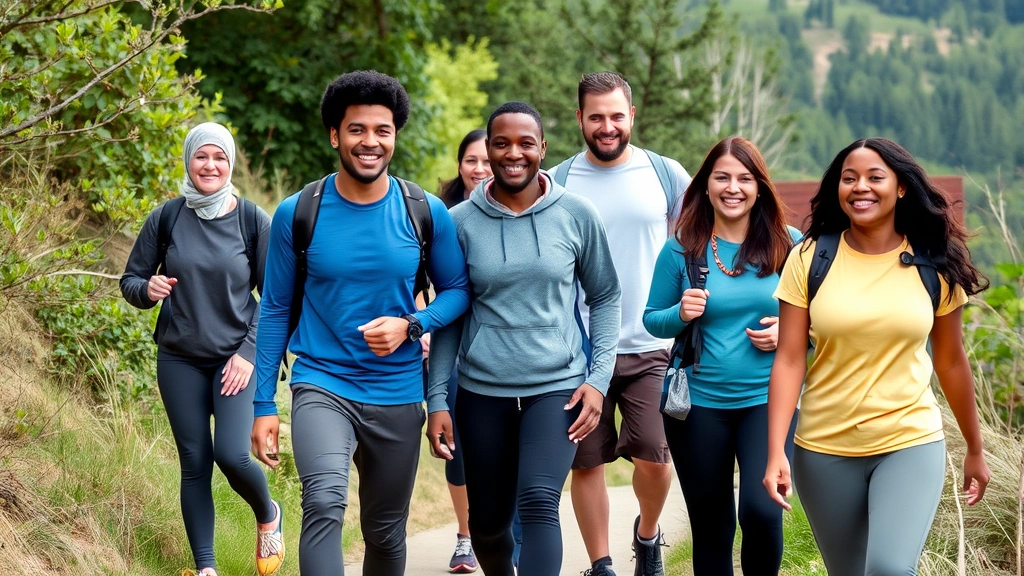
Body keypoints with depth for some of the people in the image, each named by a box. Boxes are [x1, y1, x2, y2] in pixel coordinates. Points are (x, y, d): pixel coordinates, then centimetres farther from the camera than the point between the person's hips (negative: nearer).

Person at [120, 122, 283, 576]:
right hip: (180, 360, 2)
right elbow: (130, 280, 7)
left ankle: (268, 516, 17)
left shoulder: (254, 221, -4)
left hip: (238, 359, -2)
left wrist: (250, 352, -10)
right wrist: (147, 289, -17)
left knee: (232, 455, -15)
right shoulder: (166, 218, 0)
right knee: (194, 463, 3)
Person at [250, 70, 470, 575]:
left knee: (386, 534, 14)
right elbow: (275, 311, 2)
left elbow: (457, 290, 7)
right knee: (324, 502, -28)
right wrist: (264, 406, 1)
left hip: (397, 395, 2)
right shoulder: (296, 214, -5)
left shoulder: (427, 213, -2)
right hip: (322, 386, -2)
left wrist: (410, 325, -14)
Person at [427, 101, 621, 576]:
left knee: (538, 503, -20)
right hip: (482, 393, 2)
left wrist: (599, 378, -3)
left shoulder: (576, 215, -1)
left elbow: (605, 298, 7)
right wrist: (436, 399, 2)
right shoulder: (460, 222, 0)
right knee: (488, 521, 10)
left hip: (557, 388, -2)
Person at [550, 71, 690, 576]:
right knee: (586, 461, 3)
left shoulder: (666, 175, 3)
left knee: (653, 456, -7)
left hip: (650, 347, 0)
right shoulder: (557, 182, 3)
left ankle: (647, 532, 24)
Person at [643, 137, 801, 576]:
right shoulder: (681, 250, -1)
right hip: (698, 403, 1)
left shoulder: (788, 244, -2)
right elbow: (652, 320, 7)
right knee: (710, 526, 10)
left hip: (766, 398, -1)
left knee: (761, 510, -19)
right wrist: (681, 314, -14)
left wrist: (787, 331, -12)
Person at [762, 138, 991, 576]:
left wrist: (975, 449, 14)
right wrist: (776, 452, -16)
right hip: (824, 451, 1)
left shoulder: (934, 264, -2)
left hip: (912, 444, -1)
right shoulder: (810, 258, -5)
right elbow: (789, 360, -8)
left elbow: (950, 362, 7)